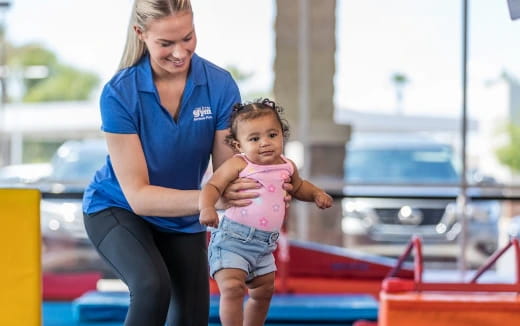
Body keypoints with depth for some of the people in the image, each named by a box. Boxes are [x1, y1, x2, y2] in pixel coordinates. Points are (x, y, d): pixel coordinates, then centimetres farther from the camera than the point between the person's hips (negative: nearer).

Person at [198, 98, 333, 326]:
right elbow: (213, 186, -20)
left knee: (264, 292, 20)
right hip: (232, 240, -7)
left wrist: (316, 194, 10)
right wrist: (207, 207, -39)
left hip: (264, 245, 7)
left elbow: (298, 187, 28)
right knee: (233, 288, -20)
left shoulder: (286, 167, 6)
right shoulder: (238, 165, -14)